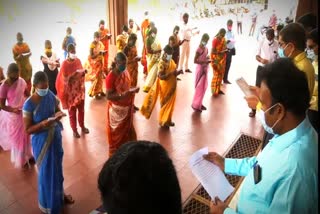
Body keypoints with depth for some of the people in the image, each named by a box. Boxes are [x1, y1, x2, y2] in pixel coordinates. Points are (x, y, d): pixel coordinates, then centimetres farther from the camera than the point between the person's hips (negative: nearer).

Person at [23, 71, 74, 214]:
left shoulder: (51, 95, -6)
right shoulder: (29, 104, -21)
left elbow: (58, 109, 8)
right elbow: (27, 130, -16)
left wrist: (58, 115, -15)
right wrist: (43, 123, -31)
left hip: (55, 137, 5)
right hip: (41, 142, -5)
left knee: (57, 168, 23)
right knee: (46, 172, 11)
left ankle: (60, 194, 48)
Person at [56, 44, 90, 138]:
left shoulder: (78, 60, 1)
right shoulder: (65, 64, -15)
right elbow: (65, 79, -19)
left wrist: (83, 72, -11)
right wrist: (75, 73, -28)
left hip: (80, 88, 5)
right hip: (70, 90, -5)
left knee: (81, 109, 17)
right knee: (72, 111, 9)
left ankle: (82, 126, 36)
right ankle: (74, 130, 23)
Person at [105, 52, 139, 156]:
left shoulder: (126, 72, 0)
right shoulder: (111, 77, -21)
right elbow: (108, 96, -21)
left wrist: (133, 89, -8)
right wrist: (122, 95, -34)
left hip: (127, 107, 7)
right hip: (116, 109, -7)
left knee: (127, 130, 20)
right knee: (116, 133, 10)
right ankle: (115, 154, 30)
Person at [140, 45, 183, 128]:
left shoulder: (171, 61, 5)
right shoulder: (162, 63, -19)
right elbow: (161, 77, -26)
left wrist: (177, 72, -3)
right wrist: (171, 73, -32)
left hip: (172, 86, 7)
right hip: (165, 87, -7)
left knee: (170, 103, 16)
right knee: (165, 104, 6)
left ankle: (168, 120, 31)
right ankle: (162, 121, 22)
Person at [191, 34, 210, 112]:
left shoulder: (206, 48, 6)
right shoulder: (199, 49, -18)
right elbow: (195, 61, -20)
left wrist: (208, 58, -2)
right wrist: (205, 62, -25)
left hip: (205, 69, 9)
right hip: (200, 69, -9)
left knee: (204, 87, 15)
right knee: (199, 88, 0)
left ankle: (199, 103, 28)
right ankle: (195, 105, 13)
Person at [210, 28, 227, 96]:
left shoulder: (223, 39, 7)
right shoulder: (215, 40, -15)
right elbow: (213, 51, -17)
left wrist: (226, 50, -4)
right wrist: (220, 52, -26)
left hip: (222, 59, 8)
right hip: (216, 59, -8)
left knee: (221, 74, 10)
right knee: (216, 74, -6)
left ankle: (218, 89, 21)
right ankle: (214, 91, 2)